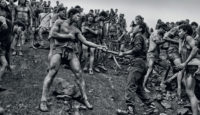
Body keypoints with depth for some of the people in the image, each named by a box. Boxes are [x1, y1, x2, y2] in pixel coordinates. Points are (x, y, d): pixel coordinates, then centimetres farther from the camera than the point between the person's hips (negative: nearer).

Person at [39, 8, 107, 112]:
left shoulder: (76, 30, 18)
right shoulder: (60, 22, 6)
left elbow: (85, 42, 13)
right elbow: (52, 34, -8)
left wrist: (98, 46, 2)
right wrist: (68, 36, -6)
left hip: (71, 52, 5)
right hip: (59, 50, -4)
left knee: (79, 74, -3)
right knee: (52, 73, -17)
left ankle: (85, 99, 8)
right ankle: (43, 101, -14)